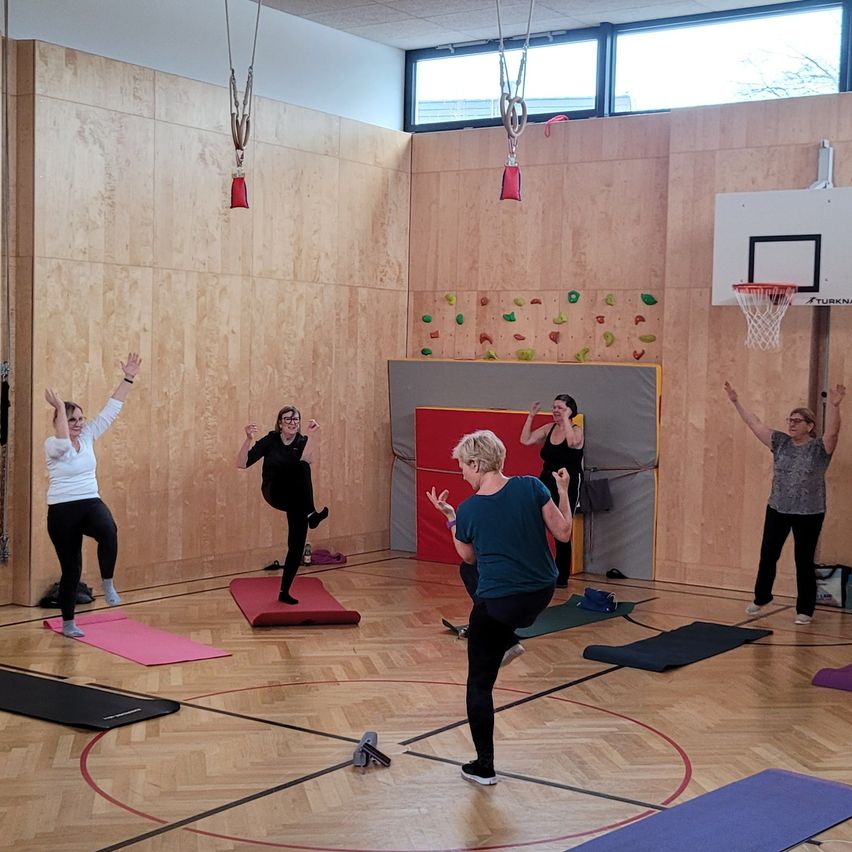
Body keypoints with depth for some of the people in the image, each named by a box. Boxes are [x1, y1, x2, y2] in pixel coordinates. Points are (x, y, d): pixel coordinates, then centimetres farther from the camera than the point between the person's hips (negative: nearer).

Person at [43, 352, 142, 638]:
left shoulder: (87, 437, 6)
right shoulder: (52, 445, -8)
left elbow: (110, 410, 1)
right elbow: (63, 443, -33)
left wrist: (128, 378, -4)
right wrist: (60, 407, -33)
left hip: (91, 503, 3)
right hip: (62, 510, -3)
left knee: (108, 531, -33)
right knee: (71, 568, 3)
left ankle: (108, 585, -15)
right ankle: (68, 622, 20)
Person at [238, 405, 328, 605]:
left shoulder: (303, 442, 0)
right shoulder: (270, 441, -2)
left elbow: (308, 459, -25)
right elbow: (242, 464, -10)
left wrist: (313, 435, -39)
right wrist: (248, 439, -25)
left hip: (295, 500, 3)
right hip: (275, 493, -3)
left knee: (297, 545, -2)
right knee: (300, 466, -31)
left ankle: (284, 591, 16)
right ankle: (311, 514, -45)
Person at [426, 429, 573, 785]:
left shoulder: (469, 510, -12)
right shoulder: (531, 487, -10)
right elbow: (563, 533, -5)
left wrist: (450, 517, 12)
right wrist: (563, 492, 7)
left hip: (497, 605, -4)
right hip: (541, 595, 4)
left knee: (480, 683, 11)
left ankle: (484, 767, 13)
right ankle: (509, 641, 34)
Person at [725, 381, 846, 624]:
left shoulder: (819, 448, -9)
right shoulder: (780, 443, 2)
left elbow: (832, 431, -27)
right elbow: (755, 424, 3)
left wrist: (834, 406, -43)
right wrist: (736, 402, -1)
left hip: (809, 514, -4)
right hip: (777, 510, 4)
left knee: (804, 562, 4)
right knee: (768, 555, 12)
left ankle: (805, 610, 15)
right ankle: (761, 598, 32)